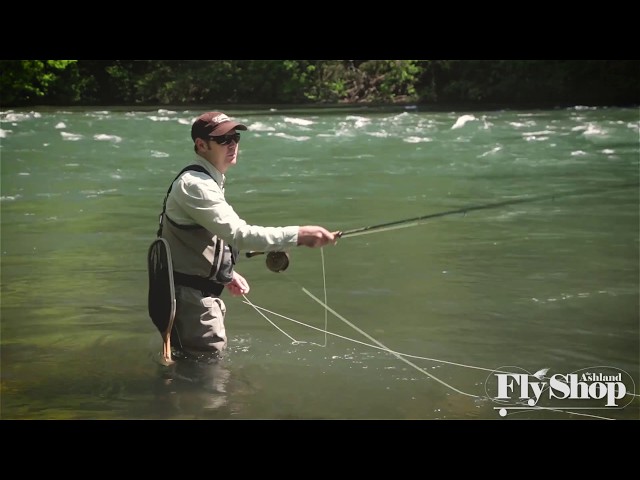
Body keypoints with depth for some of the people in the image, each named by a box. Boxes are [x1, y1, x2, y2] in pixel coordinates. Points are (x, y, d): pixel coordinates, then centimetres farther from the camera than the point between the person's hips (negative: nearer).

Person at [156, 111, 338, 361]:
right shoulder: (194, 184, -21)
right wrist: (298, 235, -35)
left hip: (201, 292, 11)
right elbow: (238, 233, -31)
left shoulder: (206, 181, 13)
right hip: (190, 297, -11)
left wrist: (226, 274, 13)